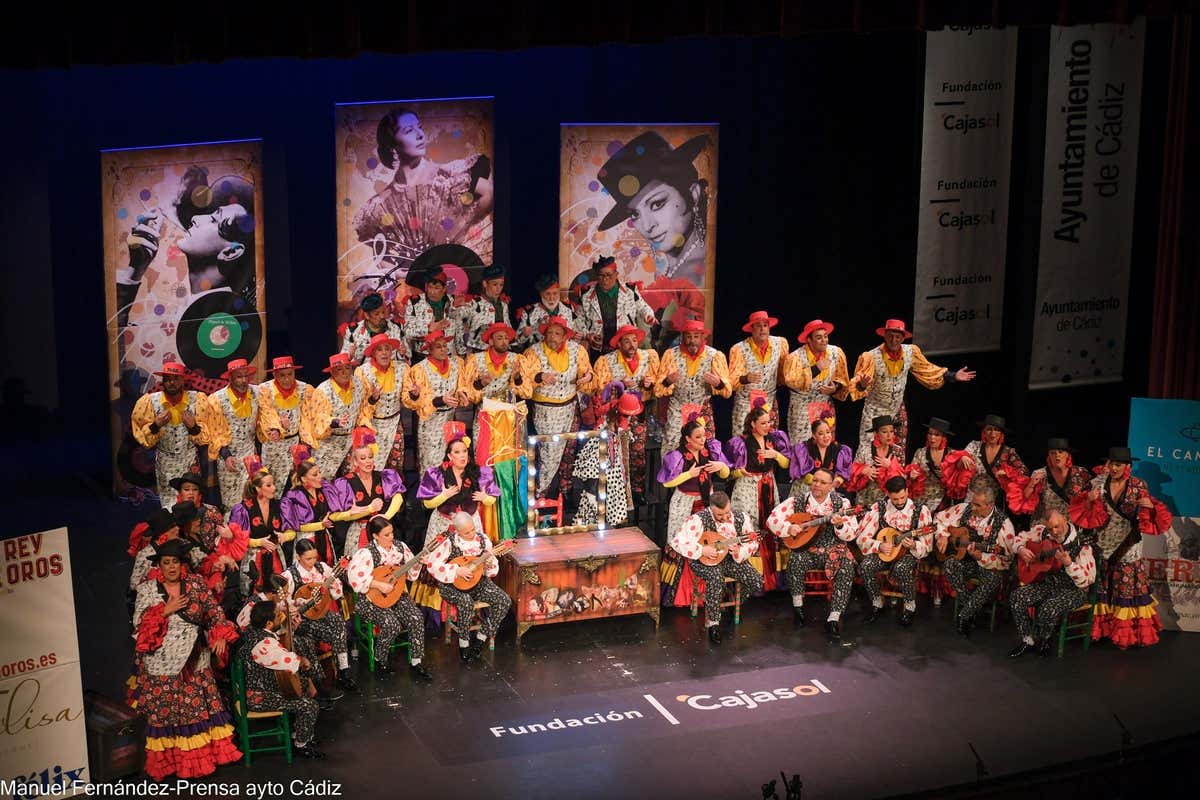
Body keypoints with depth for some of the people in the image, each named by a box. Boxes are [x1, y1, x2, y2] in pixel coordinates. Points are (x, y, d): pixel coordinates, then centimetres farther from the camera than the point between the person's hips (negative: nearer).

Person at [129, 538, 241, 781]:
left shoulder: (195, 584, 4)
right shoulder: (147, 590, -1)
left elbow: (214, 611, 0)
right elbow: (139, 625, -7)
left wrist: (220, 635, -16)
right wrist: (165, 610, -17)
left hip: (195, 661, 2)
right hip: (163, 663, -2)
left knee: (201, 708, 7)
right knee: (166, 712, 2)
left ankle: (208, 752, 16)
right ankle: (170, 760, 10)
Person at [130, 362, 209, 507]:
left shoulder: (197, 400, -7)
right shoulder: (150, 401, -7)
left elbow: (204, 439, -2)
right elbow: (144, 439, -1)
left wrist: (193, 427, -23)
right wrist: (155, 426, -20)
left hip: (190, 463, 0)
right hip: (164, 466, 0)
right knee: (169, 510, 3)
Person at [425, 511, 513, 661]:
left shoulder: (482, 539, -1)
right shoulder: (450, 543, -14)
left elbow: (492, 569, 8)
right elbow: (432, 565, -18)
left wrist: (489, 565, -17)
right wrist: (457, 571, -23)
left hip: (478, 581, 5)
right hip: (453, 585, -5)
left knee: (505, 601, -15)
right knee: (466, 602, -37)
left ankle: (480, 639, -5)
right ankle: (463, 644, -16)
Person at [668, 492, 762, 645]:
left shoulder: (741, 518, -6)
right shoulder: (698, 520, -19)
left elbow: (753, 544, 2)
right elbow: (677, 541, -24)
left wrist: (739, 552, -18)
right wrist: (702, 550, -28)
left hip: (731, 559, 5)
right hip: (705, 559, -5)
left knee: (757, 582, -16)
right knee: (716, 577, -38)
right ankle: (712, 624, -22)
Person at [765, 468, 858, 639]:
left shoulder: (841, 503, -1)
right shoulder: (797, 502, 0)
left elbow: (850, 535, -6)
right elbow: (772, 520, -1)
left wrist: (839, 526, -27)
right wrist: (788, 528, -19)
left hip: (834, 550, 0)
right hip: (806, 549, 0)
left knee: (847, 566, -30)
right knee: (796, 559, -33)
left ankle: (834, 619, -29)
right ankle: (797, 606, -13)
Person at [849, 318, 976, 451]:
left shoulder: (910, 353, -8)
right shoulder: (872, 357, -22)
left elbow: (927, 371, 7)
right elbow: (858, 386, -23)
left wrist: (953, 376, 3)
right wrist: (862, 385, -47)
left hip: (898, 411, 5)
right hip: (875, 412, -5)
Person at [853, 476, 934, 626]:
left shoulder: (920, 510, -8)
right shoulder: (878, 508, -4)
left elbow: (927, 546, -8)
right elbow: (862, 538, -2)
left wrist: (913, 546, -29)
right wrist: (879, 546, -19)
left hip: (909, 553, -2)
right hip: (883, 552, 2)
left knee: (901, 568, -36)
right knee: (865, 565, -28)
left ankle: (910, 607, -12)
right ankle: (877, 604, -5)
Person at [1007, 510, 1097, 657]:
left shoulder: (1081, 545, -20)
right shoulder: (1043, 533, -1)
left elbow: (1086, 581, -23)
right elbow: (1021, 538, 16)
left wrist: (1068, 563, -38)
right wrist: (1021, 550, -7)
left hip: (1073, 590, -6)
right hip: (1047, 583, 6)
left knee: (1048, 609, -33)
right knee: (1016, 597, -16)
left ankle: (1043, 643, -1)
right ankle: (1028, 641, -1)